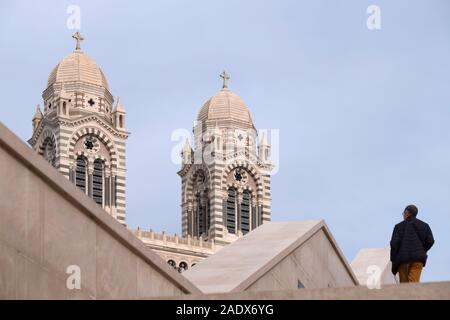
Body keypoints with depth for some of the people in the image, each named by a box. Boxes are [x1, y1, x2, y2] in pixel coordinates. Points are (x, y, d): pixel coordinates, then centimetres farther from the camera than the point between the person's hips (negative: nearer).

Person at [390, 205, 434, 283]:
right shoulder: (424, 226, 9)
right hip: (418, 259, 2)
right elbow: (430, 241, 3)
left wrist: (393, 259, 0)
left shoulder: (399, 226, 1)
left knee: (404, 283, 8)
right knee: (414, 282, -6)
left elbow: (394, 243, -7)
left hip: (403, 259, -1)